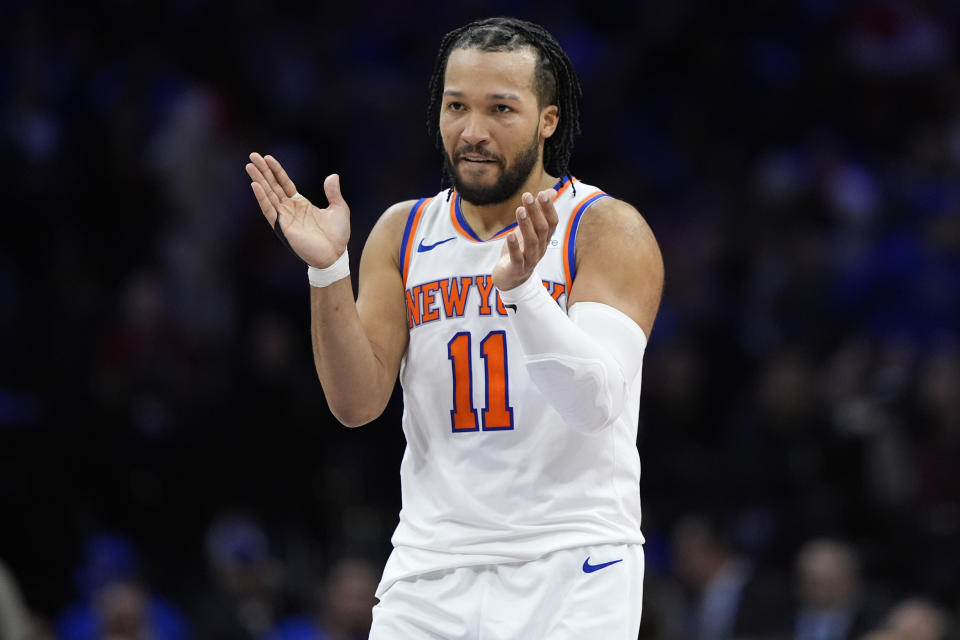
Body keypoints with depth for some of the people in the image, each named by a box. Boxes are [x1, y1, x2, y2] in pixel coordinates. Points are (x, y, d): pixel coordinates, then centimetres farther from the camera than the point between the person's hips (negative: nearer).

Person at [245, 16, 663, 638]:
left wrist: (520, 289, -32)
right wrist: (328, 270, -14)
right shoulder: (403, 233, 9)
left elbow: (596, 403, -17)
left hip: (570, 567, -3)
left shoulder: (609, 230, -3)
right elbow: (358, 402, 0)